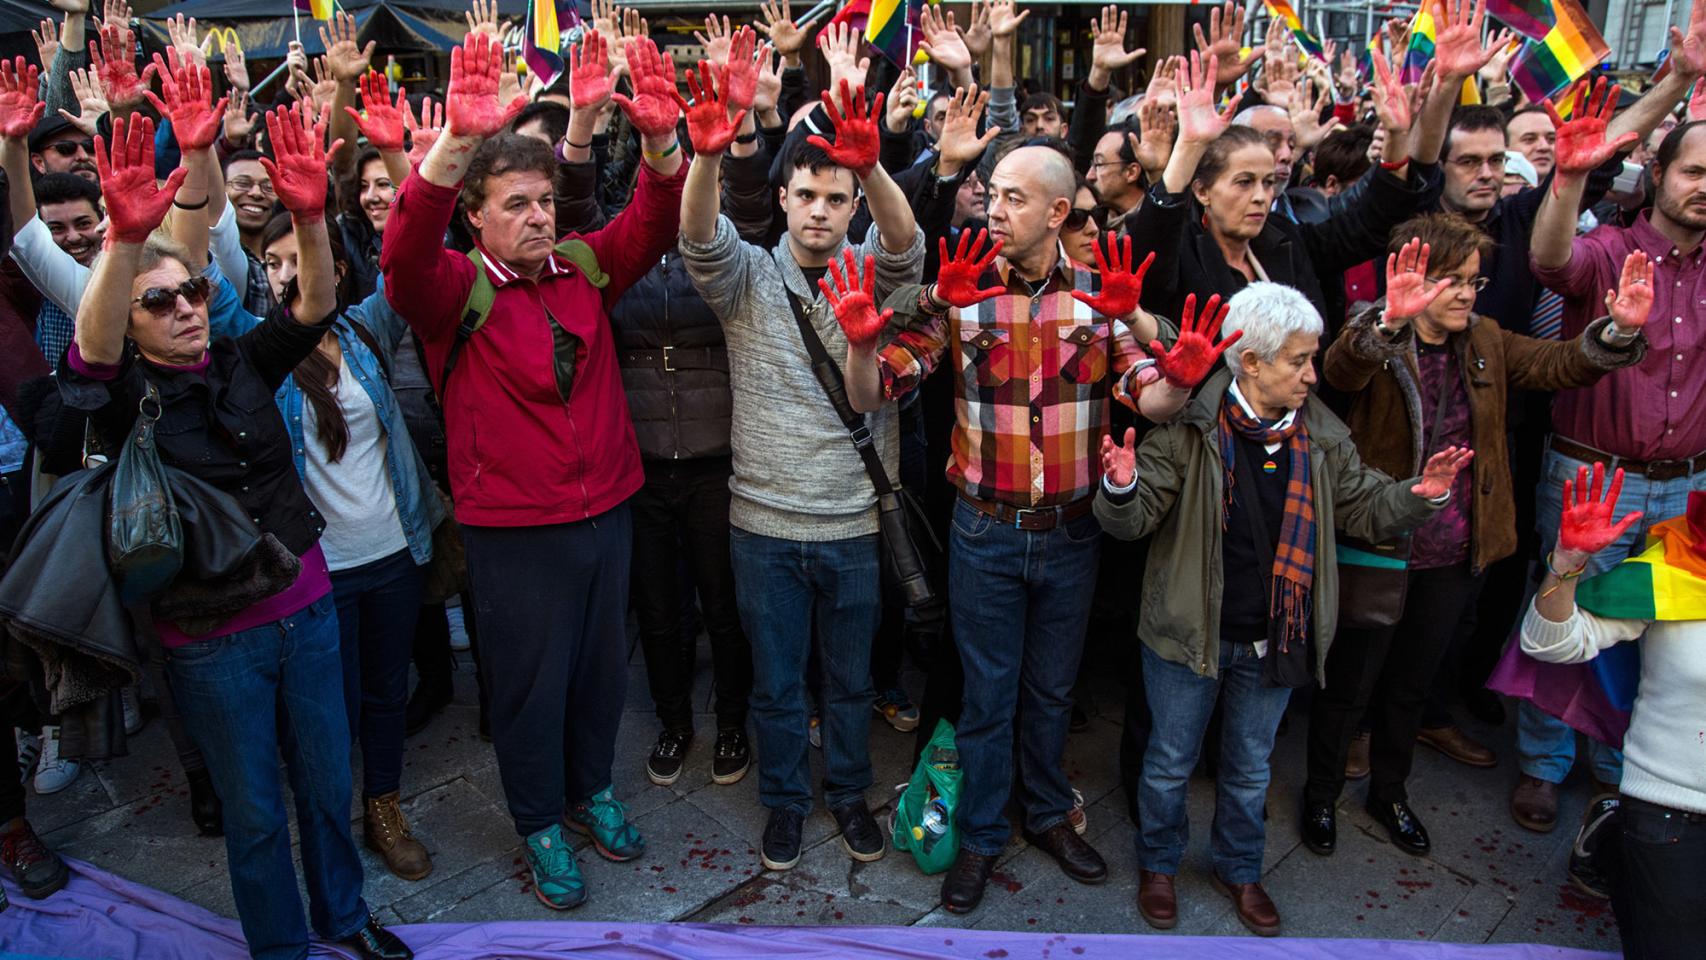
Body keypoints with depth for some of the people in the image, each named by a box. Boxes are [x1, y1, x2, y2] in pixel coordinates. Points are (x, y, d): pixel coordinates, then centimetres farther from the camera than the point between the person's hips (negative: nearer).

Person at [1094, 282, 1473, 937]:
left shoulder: (1321, 436, -2)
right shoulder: (1189, 428, -16)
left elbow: (1362, 508, 9)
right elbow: (1136, 519, -15)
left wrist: (1420, 494, -10)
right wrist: (1122, 488, -38)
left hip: (1275, 638, 4)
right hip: (1189, 635, -3)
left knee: (1250, 766, 22)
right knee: (1171, 760, 15)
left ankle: (1239, 868, 46)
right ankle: (1158, 863, 40)